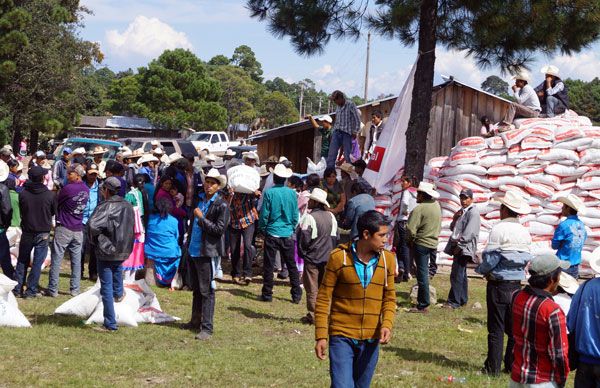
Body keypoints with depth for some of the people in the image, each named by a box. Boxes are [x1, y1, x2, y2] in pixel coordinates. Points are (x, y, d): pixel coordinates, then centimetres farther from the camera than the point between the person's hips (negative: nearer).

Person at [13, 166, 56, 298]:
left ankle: (17, 288, 16)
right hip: (43, 233, -2)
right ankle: (31, 290, 7)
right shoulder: (50, 195, -14)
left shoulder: (23, 194, -11)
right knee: (37, 262, 6)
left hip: (27, 232, 2)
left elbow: (21, 211, 3)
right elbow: (54, 212, 2)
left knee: (22, 261, 15)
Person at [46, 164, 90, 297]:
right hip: (78, 230, 6)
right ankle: (75, 290, 10)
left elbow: (56, 203, -5)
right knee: (76, 260, 9)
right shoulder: (86, 190, 4)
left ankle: (53, 290, 2)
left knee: (56, 259, 1)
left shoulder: (67, 189, -16)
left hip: (64, 228, -6)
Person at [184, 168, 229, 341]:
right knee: (196, 289, 18)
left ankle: (207, 328, -2)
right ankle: (196, 321, 30)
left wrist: (201, 218, -16)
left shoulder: (221, 205, -11)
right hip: (194, 250, 8)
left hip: (208, 253, -8)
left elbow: (219, 229, -17)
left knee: (206, 291, -5)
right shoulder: (200, 199, 10)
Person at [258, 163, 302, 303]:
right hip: (287, 234, 3)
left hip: (272, 233, -3)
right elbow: (295, 215, 5)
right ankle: (296, 295, 11)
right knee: (291, 265, 10)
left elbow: (264, 214, -7)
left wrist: (262, 228, 7)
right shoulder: (292, 193, -1)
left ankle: (267, 294, 10)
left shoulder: (269, 193, -11)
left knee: (269, 265, 6)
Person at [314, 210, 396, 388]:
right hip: (342, 337, -4)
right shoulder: (339, 258, -10)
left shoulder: (388, 259, 0)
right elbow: (323, 299, -5)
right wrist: (321, 336, -9)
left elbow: (389, 298, 8)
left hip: (371, 340, 4)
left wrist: (387, 324, -11)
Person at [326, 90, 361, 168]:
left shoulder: (350, 105, -4)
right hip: (337, 132, 6)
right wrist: (333, 131, 14)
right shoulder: (338, 107, 15)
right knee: (331, 154, -2)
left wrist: (355, 131, -11)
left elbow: (357, 119, -6)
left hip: (347, 133, -6)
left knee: (347, 156, -5)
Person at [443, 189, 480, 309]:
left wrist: (459, 245, -17)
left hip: (464, 248, -10)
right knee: (461, 275, 14)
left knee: (456, 275, -14)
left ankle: (454, 301, -15)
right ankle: (462, 299, 20)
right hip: (458, 247, 10)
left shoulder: (473, 212, -10)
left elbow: (469, 233, -17)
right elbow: (453, 228, 23)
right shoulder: (462, 212, 20)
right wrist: (455, 219, 4)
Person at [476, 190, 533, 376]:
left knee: (496, 328, -1)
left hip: (498, 285, -5)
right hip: (517, 284, 5)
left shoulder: (499, 230, -14)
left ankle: (493, 367, 2)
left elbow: (490, 259, -16)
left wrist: (480, 269, 3)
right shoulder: (525, 232, 5)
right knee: (514, 328, 12)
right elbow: (527, 259, 8)